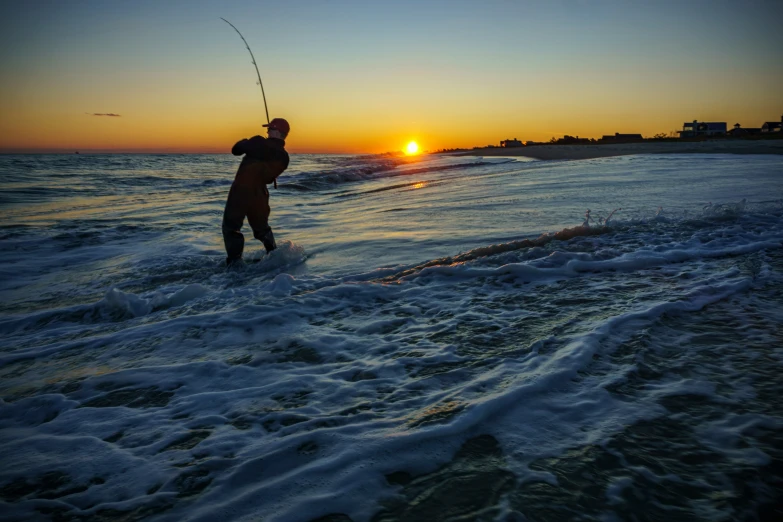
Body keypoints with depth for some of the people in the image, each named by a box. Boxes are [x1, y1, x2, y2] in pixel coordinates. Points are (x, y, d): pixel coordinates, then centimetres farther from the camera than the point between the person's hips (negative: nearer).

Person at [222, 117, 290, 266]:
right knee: (262, 228, 25)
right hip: (260, 194, 5)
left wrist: (244, 143, 16)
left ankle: (235, 261, -2)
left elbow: (235, 150, -3)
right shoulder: (283, 156, 2)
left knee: (231, 227, 6)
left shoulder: (258, 143, -14)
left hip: (241, 191, -5)